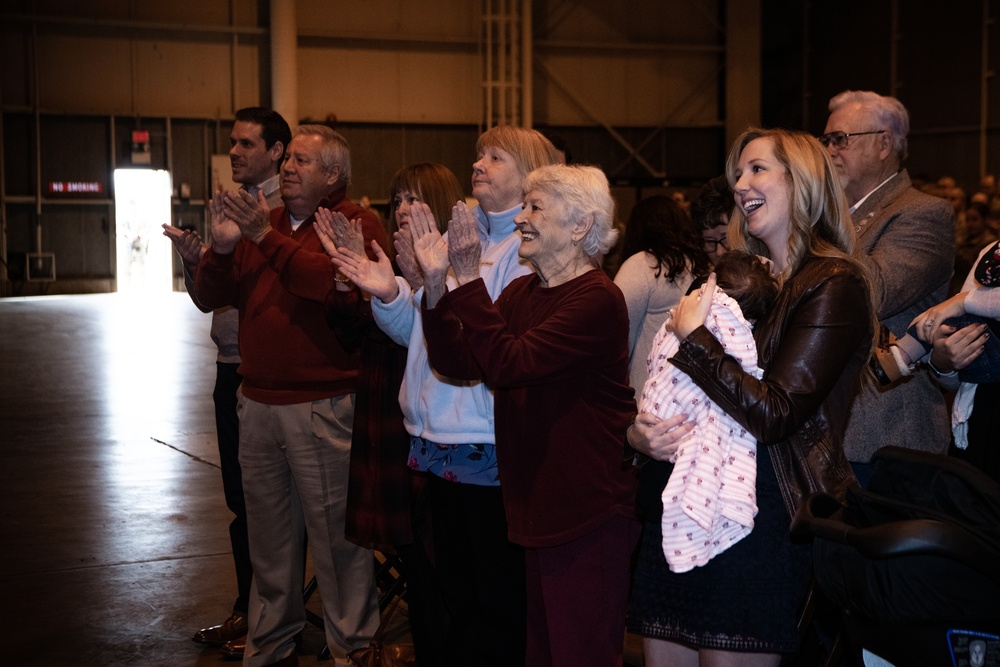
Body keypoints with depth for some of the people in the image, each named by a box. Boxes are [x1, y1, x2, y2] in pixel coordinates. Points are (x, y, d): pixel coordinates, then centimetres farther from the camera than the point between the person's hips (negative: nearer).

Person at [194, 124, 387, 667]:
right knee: (268, 533, 15)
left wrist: (267, 238, -23)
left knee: (335, 532, 0)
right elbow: (209, 297, 12)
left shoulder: (355, 224, -5)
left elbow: (334, 282, -24)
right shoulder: (260, 221, 14)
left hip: (323, 407, -6)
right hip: (258, 403, 6)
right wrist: (221, 248, -7)